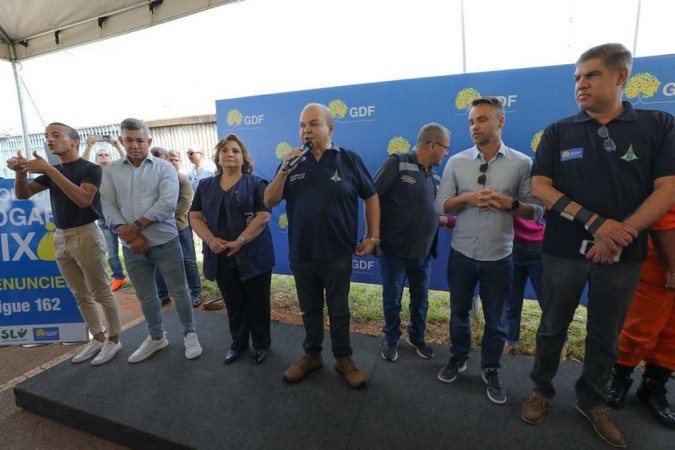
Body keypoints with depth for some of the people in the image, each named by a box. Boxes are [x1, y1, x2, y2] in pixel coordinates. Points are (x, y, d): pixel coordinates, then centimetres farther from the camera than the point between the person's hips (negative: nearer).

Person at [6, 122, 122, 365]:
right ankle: (98, 338, 24)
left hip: (86, 235, -7)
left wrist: (50, 170, -26)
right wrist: (21, 172, -12)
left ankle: (114, 340, 11)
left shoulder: (91, 168, -7)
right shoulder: (53, 171, 14)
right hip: (60, 238, 7)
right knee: (80, 294, 12)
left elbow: (83, 200, -23)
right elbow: (22, 194, 8)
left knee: (100, 292, 0)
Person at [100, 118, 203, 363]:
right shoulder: (111, 171, 7)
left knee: (178, 291, 7)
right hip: (132, 246, 4)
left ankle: (189, 333, 25)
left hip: (164, 242, -3)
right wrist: (127, 233, -13)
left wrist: (136, 226, -16)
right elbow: (108, 206, 0)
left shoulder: (164, 167, -4)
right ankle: (156, 337, 35)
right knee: (145, 296, 16)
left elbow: (167, 203, -16)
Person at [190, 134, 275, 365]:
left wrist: (240, 241, -20)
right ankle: (238, 343, 36)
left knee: (257, 303, 8)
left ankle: (261, 344, 28)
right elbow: (195, 217, 7)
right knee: (233, 304, 17)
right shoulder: (205, 186, 11)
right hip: (221, 257, 4)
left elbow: (263, 216, -12)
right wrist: (211, 240, -11)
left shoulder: (255, 183, -2)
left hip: (253, 256, -3)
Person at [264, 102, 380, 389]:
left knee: (339, 311, 13)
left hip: (338, 255, -2)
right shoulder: (292, 162, 3)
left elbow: (371, 197, 3)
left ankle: (344, 358, 33)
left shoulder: (350, 160, -3)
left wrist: (373, 237, 0)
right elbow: (269, 202, -1)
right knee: (310, 310, 19)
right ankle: (311, 356, 38)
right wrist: (284, 170, -15)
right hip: (301, 255, 3)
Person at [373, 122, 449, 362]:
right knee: (392, 300, 12)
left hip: (423, 254, 6)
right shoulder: (397, 163, -11)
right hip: (394, 251, -6)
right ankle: (391, 339, 35)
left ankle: (417, 337, 42)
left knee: (421, 300, 19)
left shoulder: (435, 178, 10)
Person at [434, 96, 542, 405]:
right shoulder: (456, 162, -1)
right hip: (461, 254, 1)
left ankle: (491, 370, 37)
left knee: (495, 319, 14)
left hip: (499, 257, -1)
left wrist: (510, 203, -20)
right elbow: (440, 205, -4)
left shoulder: (522, 163, -4)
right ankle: (458, 358, 41)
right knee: (459, 312, 17)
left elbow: (536, 210, -2)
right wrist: (468, 197, -20)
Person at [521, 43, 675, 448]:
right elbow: (540, 187, -7)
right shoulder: (559, 132, 1)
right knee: (553, 328, 12)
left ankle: (592, 401, 36)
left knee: (606, 336, 15)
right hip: (564, 250, 0)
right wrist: (596, 222, -17)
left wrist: (623, 233, -17)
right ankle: (542, 390, 32)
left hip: (624, 254, 1)